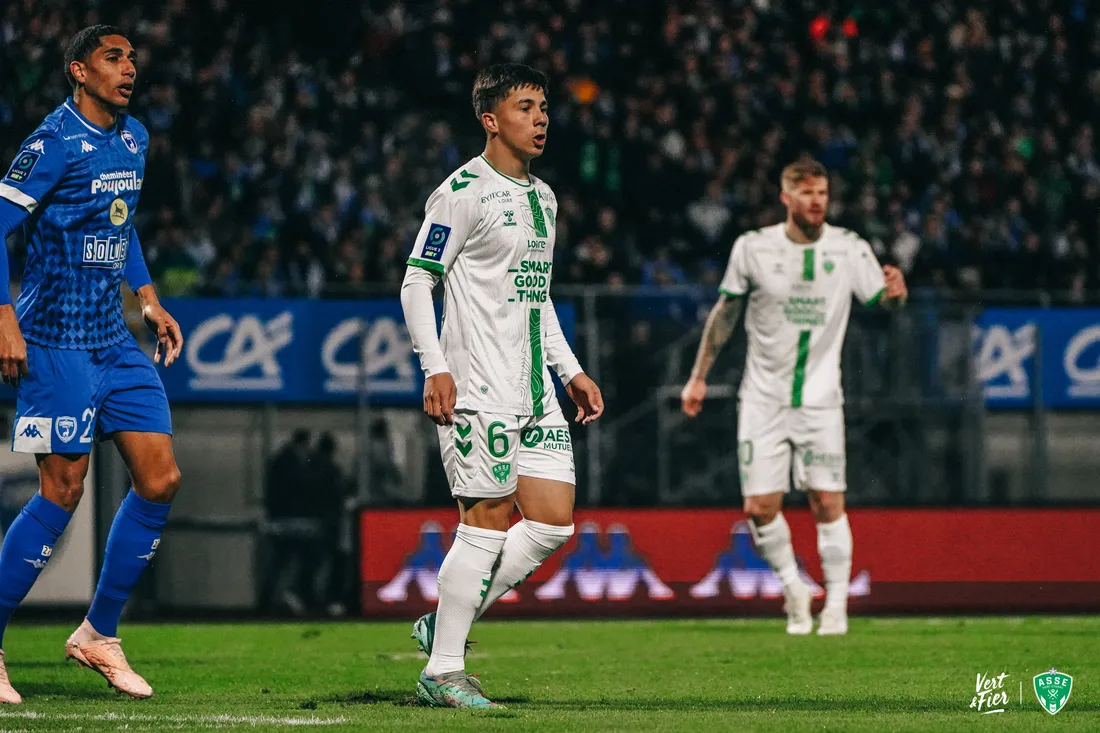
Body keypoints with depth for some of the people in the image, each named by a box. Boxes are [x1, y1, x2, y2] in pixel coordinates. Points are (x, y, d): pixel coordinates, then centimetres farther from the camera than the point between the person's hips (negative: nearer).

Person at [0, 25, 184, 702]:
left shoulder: (133, 139, 13)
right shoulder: (56, 142, -13)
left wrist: (148, 298, 20)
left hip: (115, 339, 8)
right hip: (57, 339, -8)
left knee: (161, 480, 2)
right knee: (63, 492, -9)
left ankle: (99, 634, 14)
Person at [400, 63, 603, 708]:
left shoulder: (543, 198, 18)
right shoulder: (463, 192, -8)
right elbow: (416, 282, -8)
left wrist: (571, 370, 20)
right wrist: (435, 369, -17)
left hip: (536, 390, 8)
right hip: (479, 389, -8)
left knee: (554, 521, 1)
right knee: (488, 522, -9)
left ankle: (447, 624, 13)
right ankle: (443, 673, -1)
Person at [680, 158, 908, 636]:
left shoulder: (849, 250, -2)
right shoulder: (753, 248, -1)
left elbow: (882, 301, 3)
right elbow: (725, 313, 9)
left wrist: (895, 292, -22)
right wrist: (698, 377, 10)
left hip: (820, 398, 0)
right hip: (764, 397, 1)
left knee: (828, 503, -8)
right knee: (760, 507, -5)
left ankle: (836, 604, 4)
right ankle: (793, 588, 17)